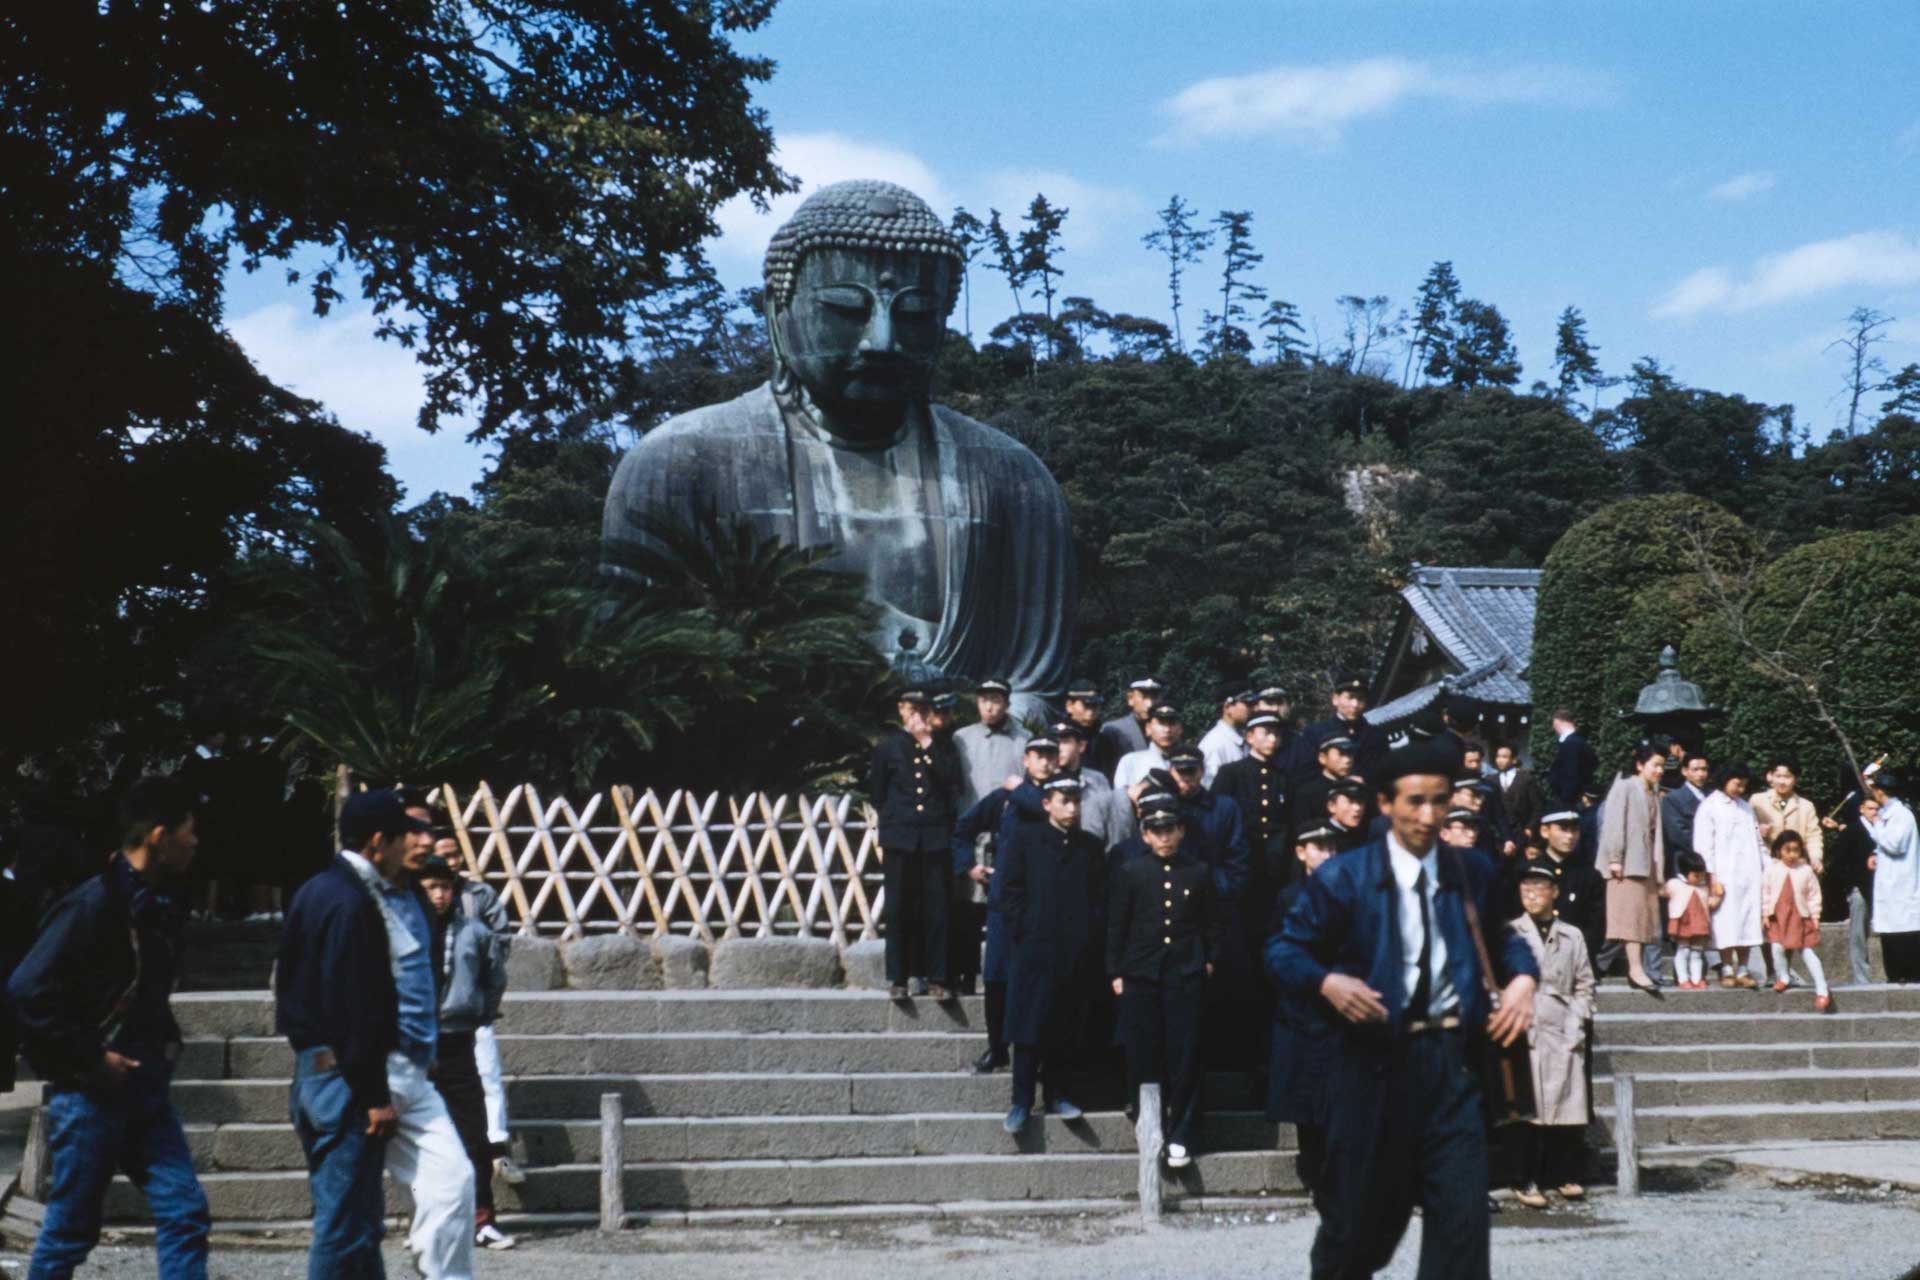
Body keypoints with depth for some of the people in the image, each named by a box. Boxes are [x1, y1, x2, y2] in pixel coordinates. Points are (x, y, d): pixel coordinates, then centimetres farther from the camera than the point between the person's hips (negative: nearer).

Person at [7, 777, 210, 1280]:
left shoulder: (162, 904, 9)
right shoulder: (94, 904, -17)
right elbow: (27, 989, -22)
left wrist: (163, 1044, 8)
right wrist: (92, 1058, -18)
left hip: (145, 1088, 8)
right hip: (92, 1093, -8)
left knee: (185, 1213, 2)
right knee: (70, 1230, 3)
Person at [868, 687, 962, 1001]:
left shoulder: (943, 747, 12)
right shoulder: (887, 747, 11)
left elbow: (953, 784, -3)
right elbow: (876, 794, 14)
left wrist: (929, 747, -4)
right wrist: (892, 819, 11)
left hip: (936, 837, 0)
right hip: (899, 839, 0)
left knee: (936, 910, -2)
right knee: (899, 909, 1)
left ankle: (934, 977, 2)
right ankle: (898, 978, 6)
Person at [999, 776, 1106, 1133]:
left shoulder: (1091, 847, 15)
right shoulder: (1024, 837, 6)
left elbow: (1101, 898, 13)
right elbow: (1009, 888, 0)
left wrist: (1093, 935, 0)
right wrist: (1024, 929, -7)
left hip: (1079, 953, 3)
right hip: (1035, 948, -3)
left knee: (1070, 1029, 4)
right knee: (1030, 1028, -4)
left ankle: (1059, 1094, 14)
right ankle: (1022, 1101, 0)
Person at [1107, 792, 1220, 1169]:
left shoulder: (1199, 874, 5)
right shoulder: (1129, 873, 2)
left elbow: (1213, 925, 15)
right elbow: (1116, 927, 4)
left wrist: (1209, 961, 7)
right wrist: (1115, 974, 1)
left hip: (1186, 978, 0)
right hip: (1140, 977, 0)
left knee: (1184, 1058, -1)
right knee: (1143, 1057, 4)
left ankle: (1180, 1137, 5)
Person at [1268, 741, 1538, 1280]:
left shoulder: (1474, 871, 6)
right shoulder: (1343, 878, -3)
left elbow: (1501, 935, 21)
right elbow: (1283, 949, 1)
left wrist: (1523, 977, 0)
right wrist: (1328, 982, -18)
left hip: (1452, 1059, 2)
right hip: (1375, 1062, -2)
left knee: (1463, 1219, -5)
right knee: (1360, 1216, 10)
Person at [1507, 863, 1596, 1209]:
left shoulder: (1571, 936, 14)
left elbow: (1584, 985, 15)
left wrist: (1577, 1022, 2)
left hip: (1565, 1034, 3)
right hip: (1527, 1034, -3)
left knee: (1570, 1105, 2)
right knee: (1530, 1108, -6)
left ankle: (1566, 1176, 14)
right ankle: (1527, 1182, -2)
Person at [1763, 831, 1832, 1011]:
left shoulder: (1806, 870, -3)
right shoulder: (1772, 869, 0)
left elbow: (1814, 895, 3)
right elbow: (1765, 892, 5)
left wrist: (1815, 915, 1)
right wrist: (1766, 913, 2)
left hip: (1801, 916, -1)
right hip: (1777, 916, 1)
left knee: (1808, 952, -3)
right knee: (1777, 948, -11)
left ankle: (1822, 990, -1)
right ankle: (1784, 978, 16)